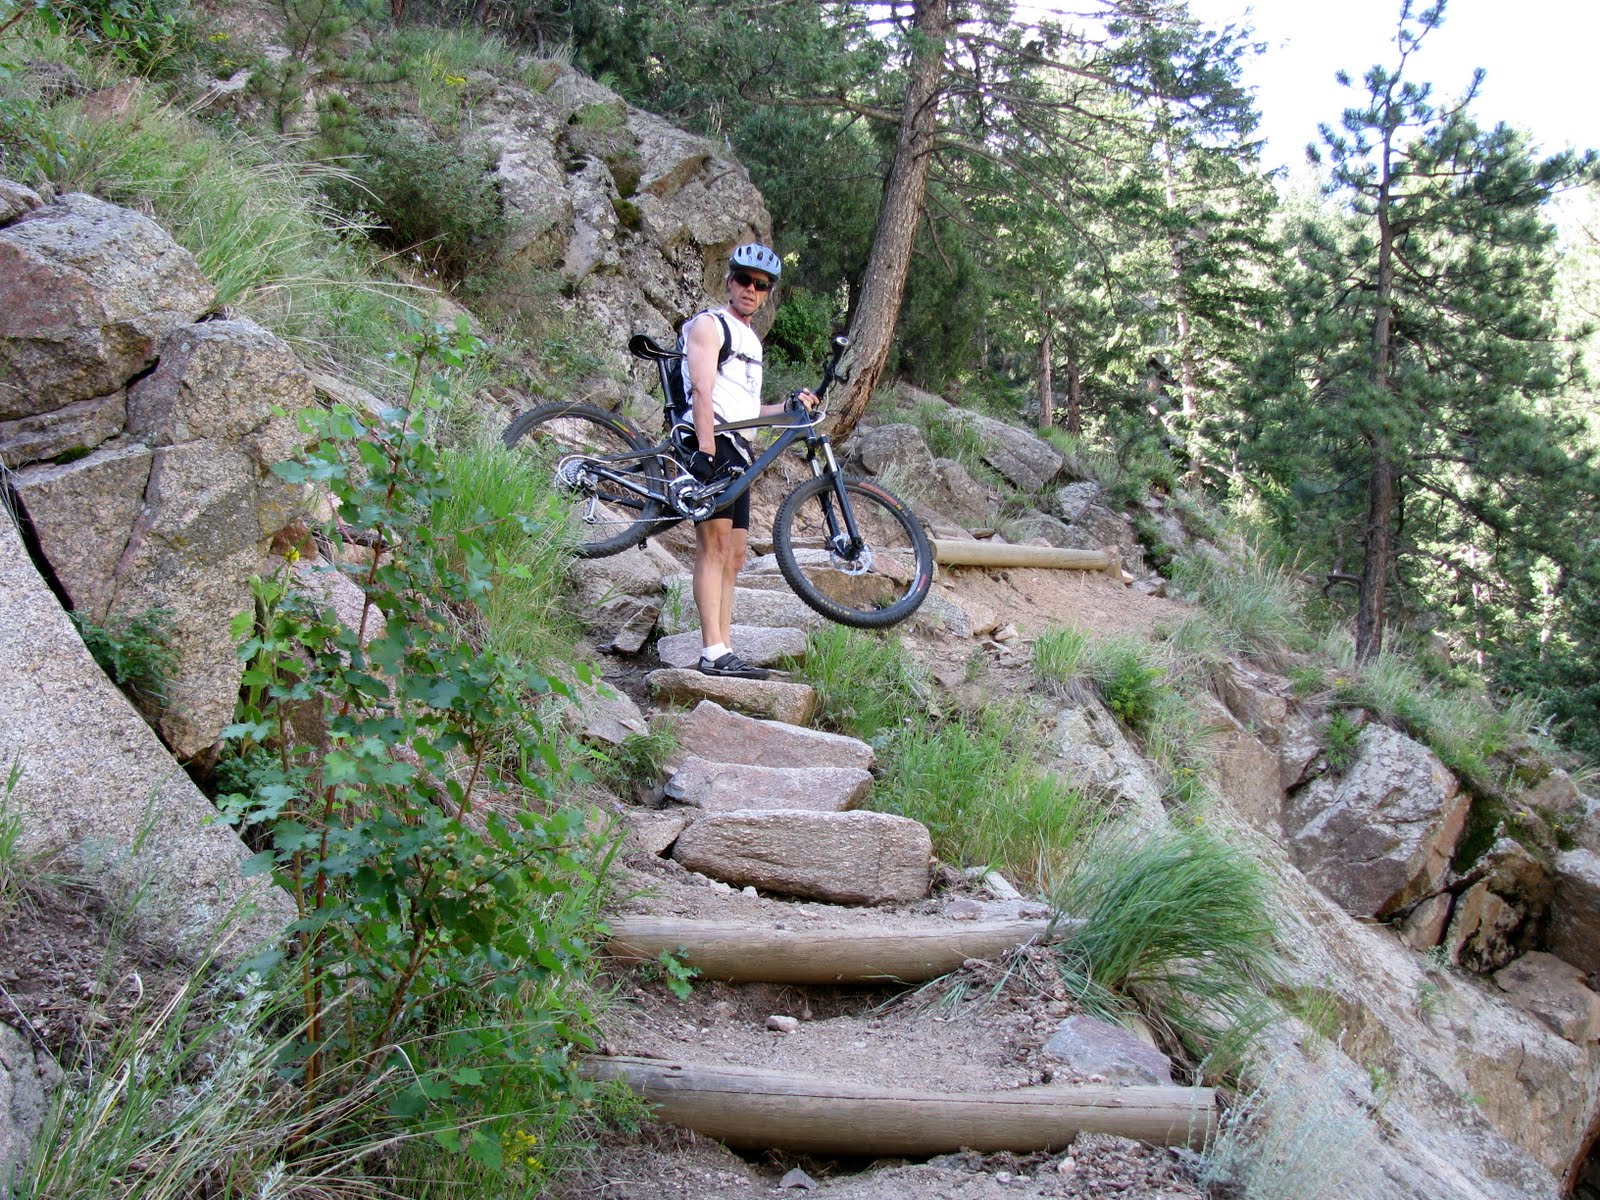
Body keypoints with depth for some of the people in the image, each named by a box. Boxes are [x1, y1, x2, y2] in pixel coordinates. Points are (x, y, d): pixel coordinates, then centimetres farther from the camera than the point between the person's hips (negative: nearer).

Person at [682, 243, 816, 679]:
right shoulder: (709, 324, 0)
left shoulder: (751, 340, 26)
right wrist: (706, 450, -24)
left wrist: (790, 406, 14)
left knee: (734, 555, 6)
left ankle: (724, 652, 7)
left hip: (738, 450, 9)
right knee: (714, 544, -16)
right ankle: (713, 653, -22)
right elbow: (703, 392, -13)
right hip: (711, 443, -9)